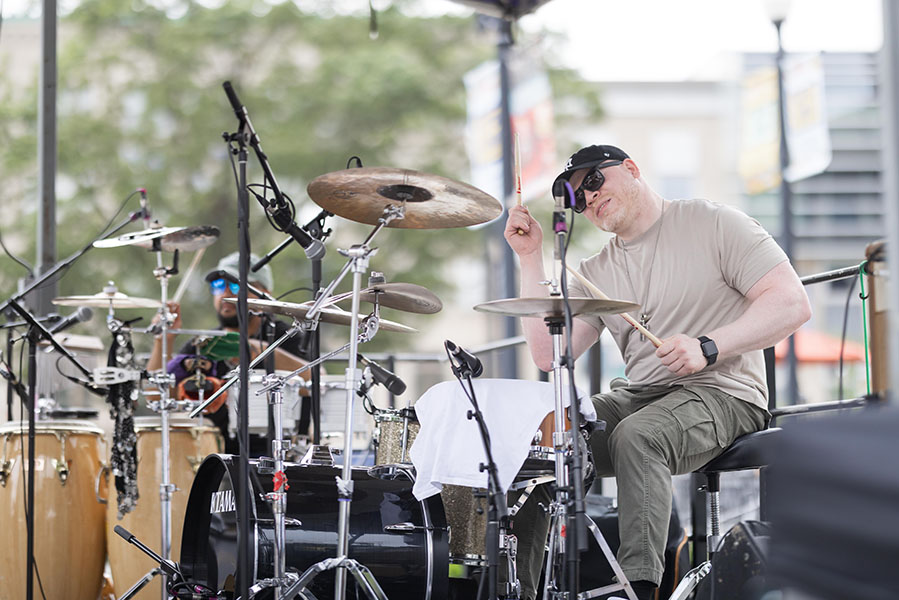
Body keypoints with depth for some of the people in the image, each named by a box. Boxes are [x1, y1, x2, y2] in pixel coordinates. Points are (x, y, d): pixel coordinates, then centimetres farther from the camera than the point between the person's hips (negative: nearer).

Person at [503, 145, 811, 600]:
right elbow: (548, 354, 1)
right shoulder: (594, 274, 14)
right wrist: (530, 257, 0)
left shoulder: (711, 223, -3)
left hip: (721, 395, -6)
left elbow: (792, 304, -11)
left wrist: (708, 348, -23)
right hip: (637, 397, 6)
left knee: (637, 435, -36)